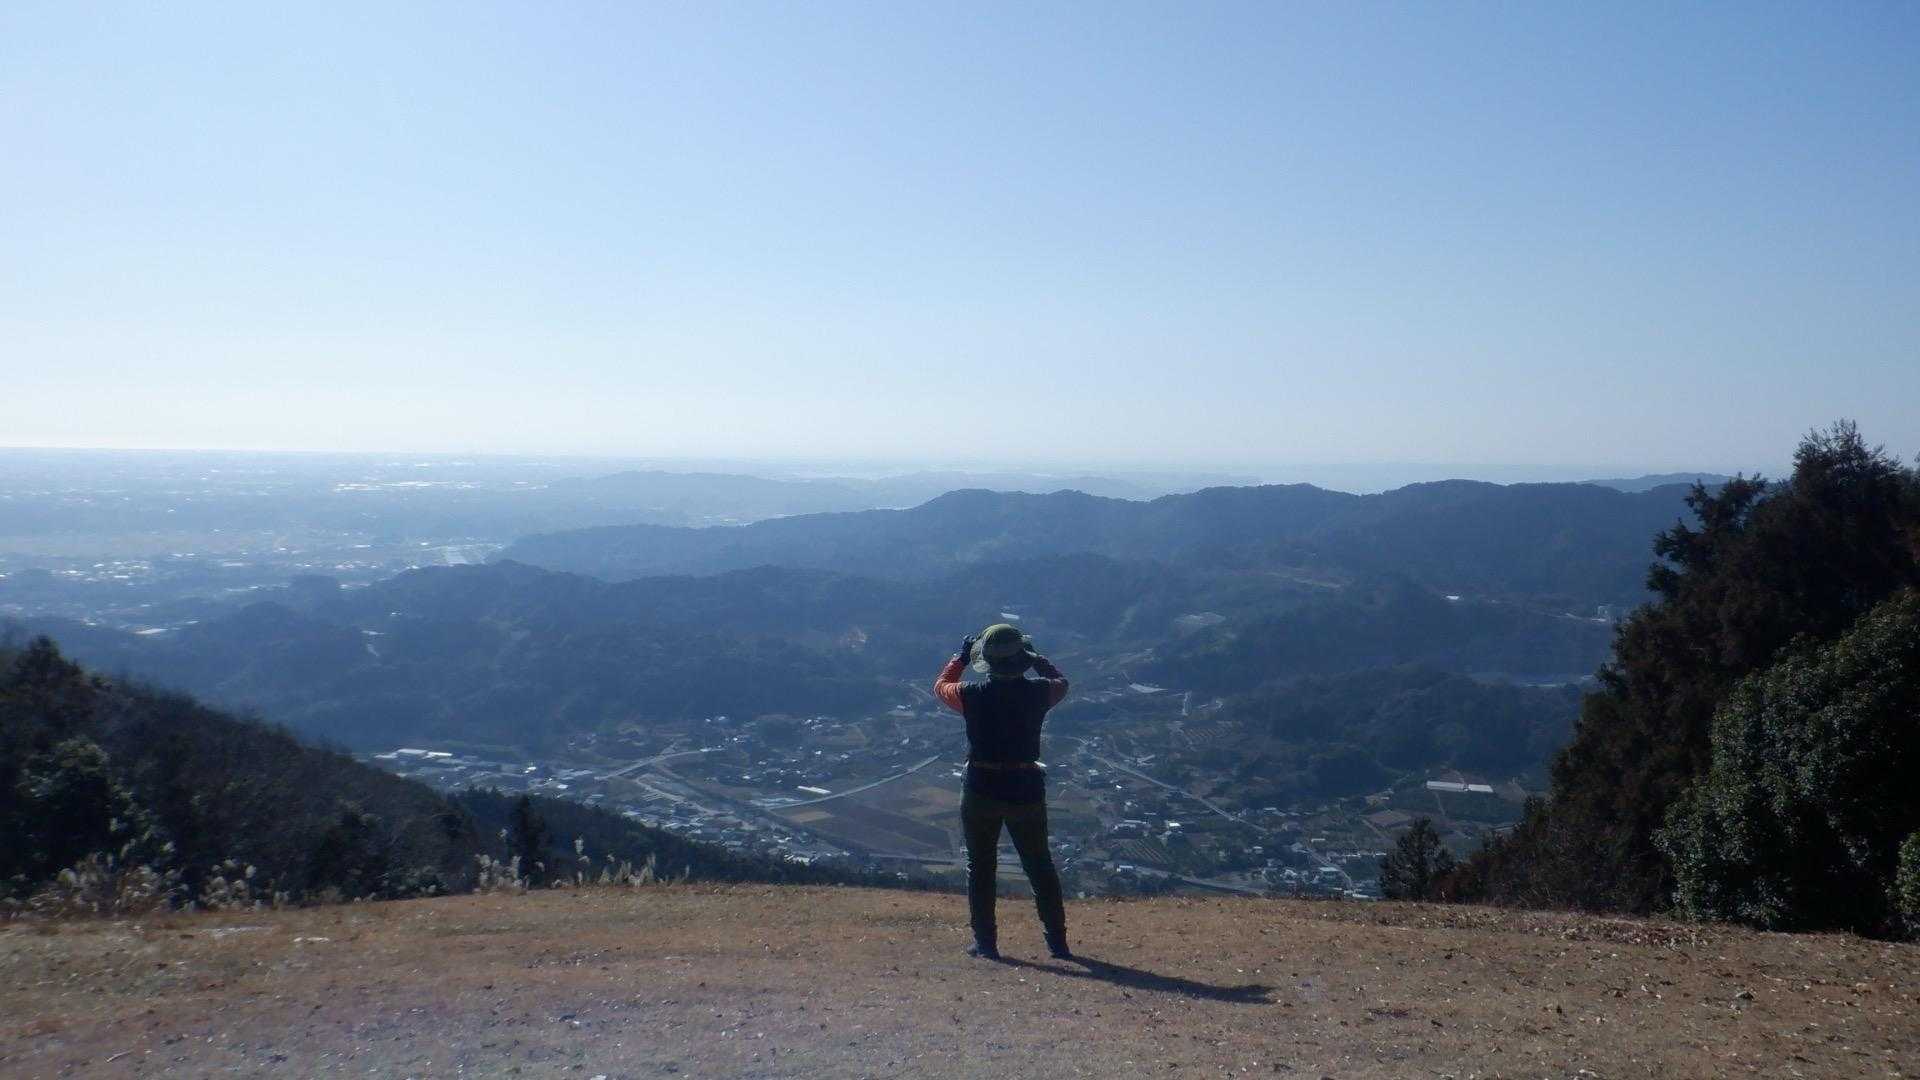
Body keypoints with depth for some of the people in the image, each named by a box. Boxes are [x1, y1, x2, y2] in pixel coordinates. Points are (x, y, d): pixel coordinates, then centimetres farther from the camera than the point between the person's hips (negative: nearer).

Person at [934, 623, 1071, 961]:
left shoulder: (972, 695, -12)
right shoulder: (1038, 692, -9)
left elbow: (940, 685, 11)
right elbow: (1060, 682, 16)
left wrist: (961, 657, 25)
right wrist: (1034, 657, 26)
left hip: (981, 790, -1)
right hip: (1026, 790, 1)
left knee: (980, 867, 13)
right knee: (1040, 867, 15)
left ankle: (985, 942, 14)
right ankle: (1057, 942, 17)